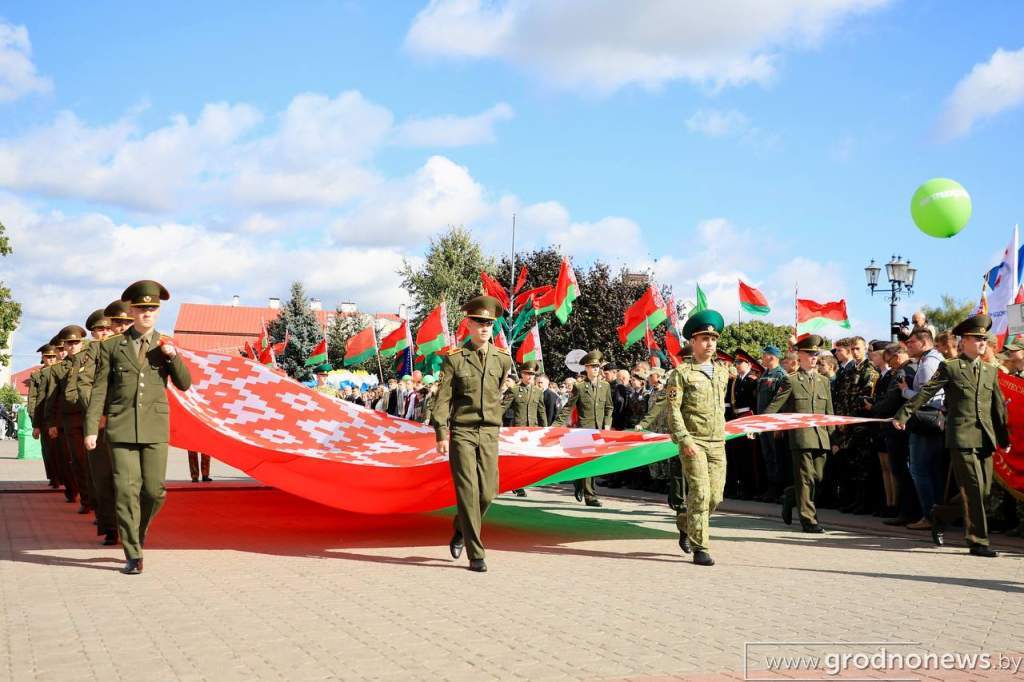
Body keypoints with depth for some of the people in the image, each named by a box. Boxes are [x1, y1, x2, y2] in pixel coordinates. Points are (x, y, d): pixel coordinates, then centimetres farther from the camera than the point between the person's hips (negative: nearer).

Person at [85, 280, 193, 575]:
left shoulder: (166, 346, 9)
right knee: (126, 490, -5)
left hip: (155, 428, 1)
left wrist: (173, 356, -12)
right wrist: (91, 428, -2)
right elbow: (99, 389, 4)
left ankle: (138, 531, 29)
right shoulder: (112, 346, 5)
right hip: (121, 427, -1)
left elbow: (185, 384, 4)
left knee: (154, 490, -1)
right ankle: (133, 555, 2)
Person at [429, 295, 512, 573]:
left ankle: (460, 531, 28)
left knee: (487, 492, -1)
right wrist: (441, 434, -12)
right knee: (468, 492, -6)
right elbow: (443, 398, -5)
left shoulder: (503, 358, 6)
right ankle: (476, 555, -1)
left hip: (489, 434, 3)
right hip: (461, 433, -3)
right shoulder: (454, 358, -3)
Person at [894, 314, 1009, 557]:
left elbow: (999, 406, 18)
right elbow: (925, 392, -2)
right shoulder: (950, 368, 1)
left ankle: (940, 517, 27)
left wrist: (1004, 439, 16)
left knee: (984, 490, 7)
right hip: (962, 437, -6)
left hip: (986, 438, 6)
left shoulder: (991, 371, 16)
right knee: (974, 490, -9)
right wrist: (903, 414, -9)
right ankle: (978, 542, -1)